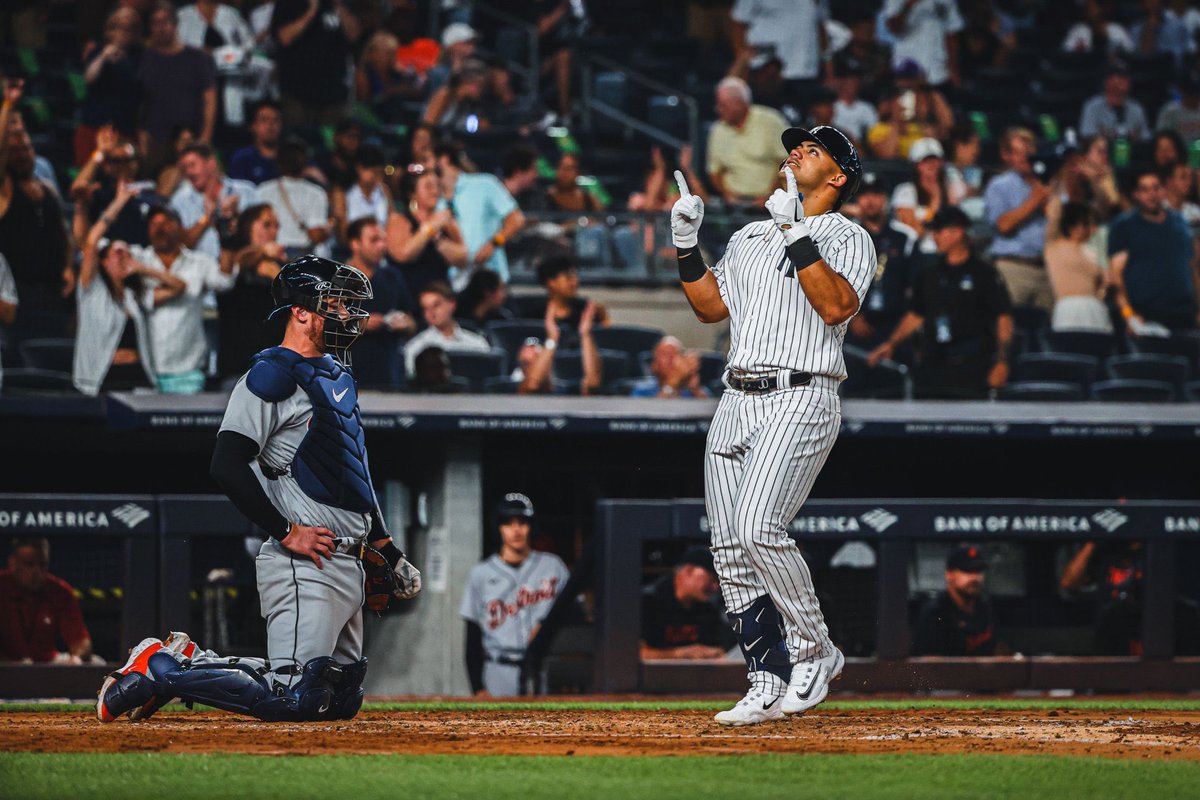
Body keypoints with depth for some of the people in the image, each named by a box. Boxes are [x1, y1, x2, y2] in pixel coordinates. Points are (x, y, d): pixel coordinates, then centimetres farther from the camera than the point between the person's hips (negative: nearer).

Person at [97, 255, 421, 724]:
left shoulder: (338, 378, 22)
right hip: (304, 563, -10)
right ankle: (160, 669, -3)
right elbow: (227, 467, -18)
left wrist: (392, 554, 23)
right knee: (293, 699, -20)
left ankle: (191, 663, 19)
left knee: (342, 699, 9)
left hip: (348, 565, 10)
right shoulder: (271, 377, -8)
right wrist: (287, 531, -18)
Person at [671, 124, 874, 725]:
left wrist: (796, 232, -19)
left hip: (800, 399, -7)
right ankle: (770, 684, 7)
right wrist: (686, 245, 10)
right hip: (736, 403, 7)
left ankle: (815, 650, -5)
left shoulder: (847, 239, 1)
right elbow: (710, 306, 22)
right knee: (730, 548, 1)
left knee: (758, 528, -22)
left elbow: (835, 305, -16)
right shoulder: (750, 237, 23)